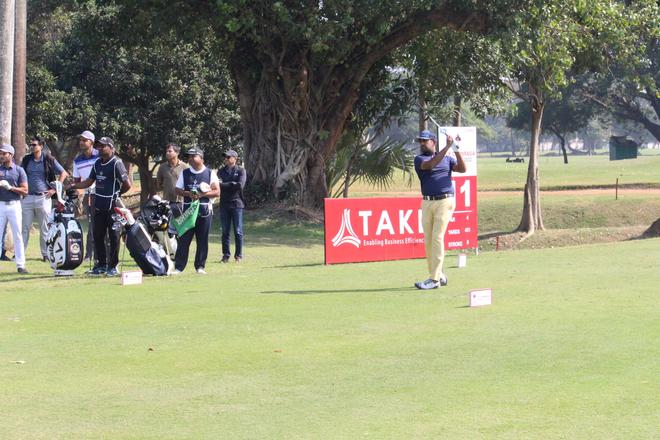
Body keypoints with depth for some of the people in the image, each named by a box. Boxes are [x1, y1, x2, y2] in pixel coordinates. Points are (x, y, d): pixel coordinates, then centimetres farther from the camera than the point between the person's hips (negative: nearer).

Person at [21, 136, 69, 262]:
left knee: (44, 228, 3)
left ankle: (46, 254, 10)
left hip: (43, 198, -3)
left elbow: (63, 174, 4)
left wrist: (55, 189, -2)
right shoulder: (26, 160, 7)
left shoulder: (49, 160, -2)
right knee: (24, 227, 3)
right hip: (27, 197, 3)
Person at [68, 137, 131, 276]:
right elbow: (89, 182, 16)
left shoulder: (116, 164, -12)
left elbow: (127, 185, -15)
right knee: (97, 236, 10)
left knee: (113, 236, 0)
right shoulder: (98, 163, 12)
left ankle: (113, 266, 6)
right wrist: (72, 186, 4)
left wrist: (117, 194, -1)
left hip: (112, 206, -8)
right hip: (98, 206, 8)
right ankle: (101, 264, 19)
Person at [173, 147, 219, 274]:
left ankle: (200, 266, 11)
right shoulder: (184, 173, 9)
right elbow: (177, 190, 8)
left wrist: (202, 194, -15)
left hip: (204, 210, -1)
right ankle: (178, 267, -1)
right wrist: (188, 193, -12)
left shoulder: (210, 173, 4)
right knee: (184, 239, -3)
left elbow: (217, 192, -2)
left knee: (202, 240, 2)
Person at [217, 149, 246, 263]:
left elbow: (240, 185, -12)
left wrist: (225, 185, -11)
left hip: (236, 203, -3)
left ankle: (238, 255, 6)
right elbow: (218, 184, -3)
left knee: (238, 232, -1)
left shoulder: (240, 170, 2)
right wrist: (232, 184, -15)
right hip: (224, 204, 3)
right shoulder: (221, 171, 11)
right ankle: (226, 255, 11)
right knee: (225, 231, 5)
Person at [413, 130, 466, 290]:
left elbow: (462, 169, -4)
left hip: (445, 201, -3)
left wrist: (456, 150, -14)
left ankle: (434, 279, -13)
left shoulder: (447, 159, 11)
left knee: (437, 238, -11)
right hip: (427, 203, 3)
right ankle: (439, 275, 17)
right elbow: (430, 165, -15)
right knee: (428, 240, 4)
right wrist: (447, 147, -18)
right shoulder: (419, 159, 7)